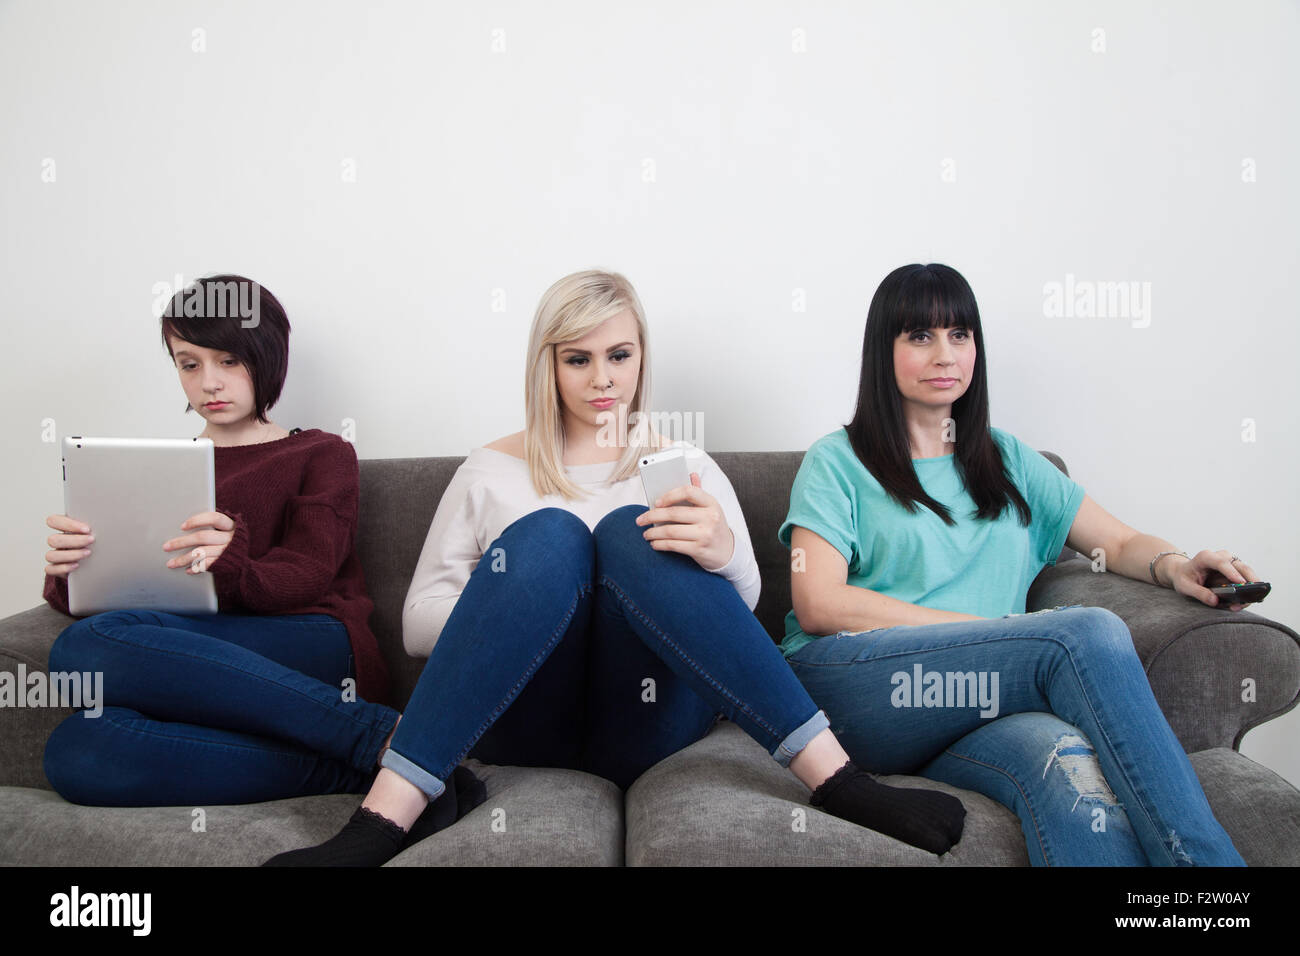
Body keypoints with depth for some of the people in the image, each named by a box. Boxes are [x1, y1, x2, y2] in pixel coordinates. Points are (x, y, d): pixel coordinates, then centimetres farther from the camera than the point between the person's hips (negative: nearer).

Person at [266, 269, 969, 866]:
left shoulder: (685, 466, 17)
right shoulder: (490, 471, 15)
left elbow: (743, 600, 2)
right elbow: (418, 621, 8)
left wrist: (722, 553, -24)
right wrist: (520, 597, -14)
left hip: (648, 723, 0)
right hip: (522, 722, 0)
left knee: (630, 531, -26)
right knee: (549, 534, -27)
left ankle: (832, 777, -32)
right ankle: (383, 819, -36)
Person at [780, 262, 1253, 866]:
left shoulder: (1008, 462, 26)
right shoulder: (837, 462, 10)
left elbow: (1121, 542, 24)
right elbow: (819, 606, -4)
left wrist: (1173, 565, -2)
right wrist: (992, 631, -10)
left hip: (968, 711, 4)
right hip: (844, 680, -3)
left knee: (1070, 758, -35)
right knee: (1089, 632, -26)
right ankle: (1205, 856, -24)